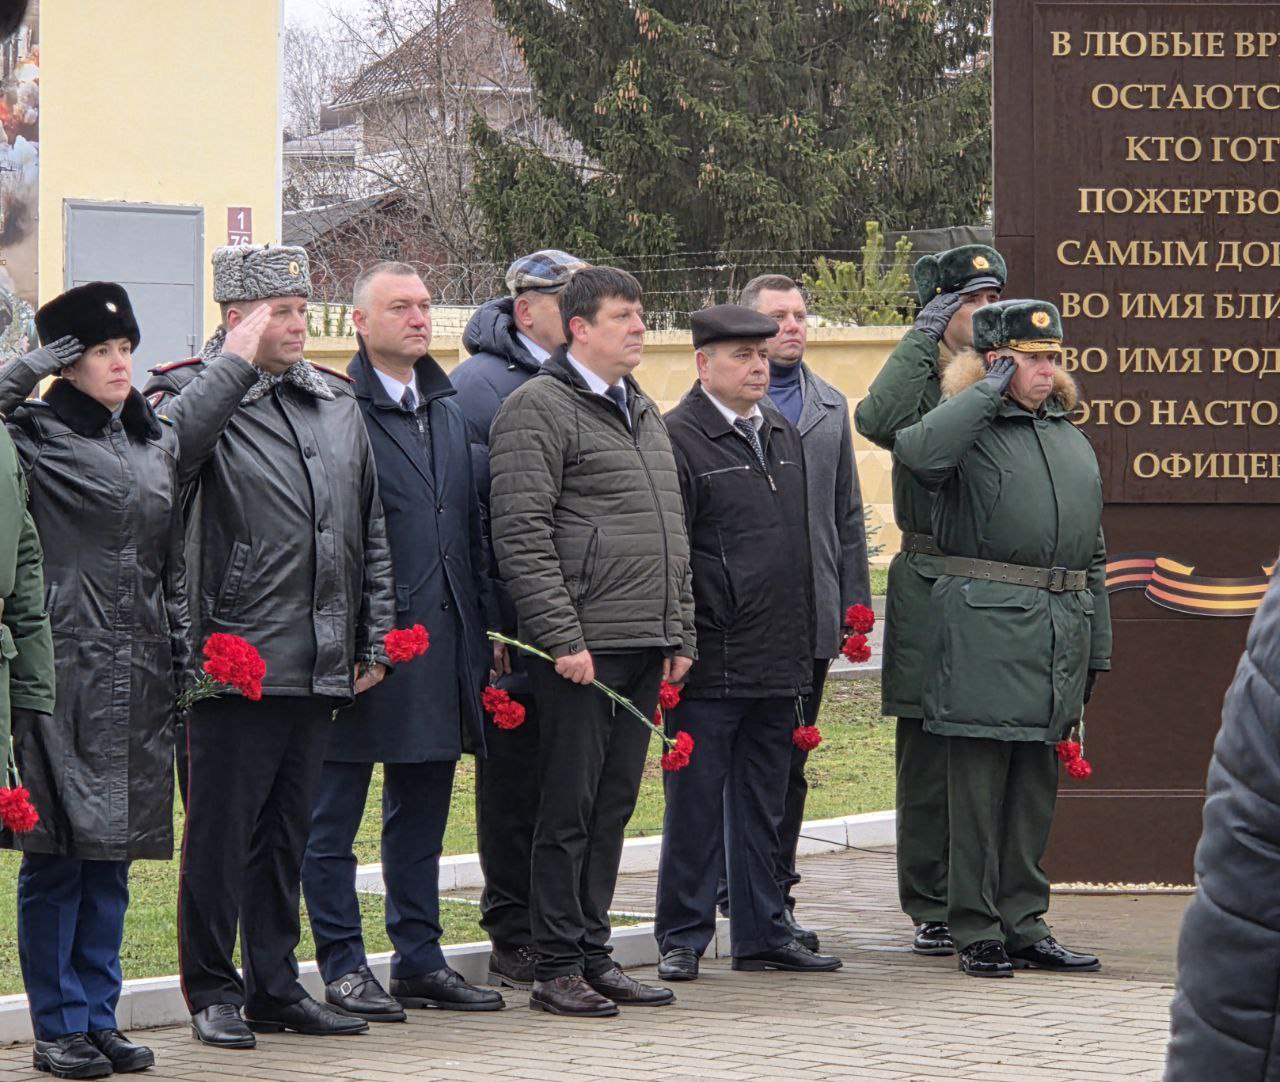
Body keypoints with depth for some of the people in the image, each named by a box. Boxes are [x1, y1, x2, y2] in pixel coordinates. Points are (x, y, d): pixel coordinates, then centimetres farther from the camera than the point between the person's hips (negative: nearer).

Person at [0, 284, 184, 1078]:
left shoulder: (161, 444, 15)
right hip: (64, 673, -5)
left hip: (141, 679, 5)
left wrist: (186, 660, 10)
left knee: (113, 857, 10)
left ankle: (99, 1017, 17)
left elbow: (176, 564, 17)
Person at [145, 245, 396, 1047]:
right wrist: (238, 357, -22)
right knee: (222, 831, 0)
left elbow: (370, 529, 19)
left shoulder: (337, 402, 14)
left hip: (320, 669, 6)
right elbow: (169, 443, -31)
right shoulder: (198, 394, -5)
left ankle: (276, 987, 21)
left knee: (289, 832, 13)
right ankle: (213, 992, 9)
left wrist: (373, 638, 14)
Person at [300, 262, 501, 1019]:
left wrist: (482, 625, 12)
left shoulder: (448, 409, 15)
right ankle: (344, 966, 6)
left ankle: (420, 958, 20)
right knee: (335, 816, 1)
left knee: (423, 809, 13)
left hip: (441, 638, 7)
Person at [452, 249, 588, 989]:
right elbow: (466, 515, -10)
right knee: (514, 782, 2)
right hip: (518, 628, -6)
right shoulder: (478, 387, -7)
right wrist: (485, 622, -15)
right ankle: (516, 937, 9)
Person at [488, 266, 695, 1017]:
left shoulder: (644, 413, 19)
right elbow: (522, 535, -14)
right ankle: (558, 969, 2)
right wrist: (561, 637, -18)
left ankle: (594, 954, 17)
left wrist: (681, 632, 16)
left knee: (614, 806, 11)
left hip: (645, 647, 8)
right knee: (569, 808, -3)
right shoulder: (539, 408, -8)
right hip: (583, 646, -8)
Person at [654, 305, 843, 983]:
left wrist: (806, 644, 18)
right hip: (710, 664, -7)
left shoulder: (784, 436, 15)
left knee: (763, 807, 13)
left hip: (779, 664, 7)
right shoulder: (678, 439, -8)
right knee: (695, 806, 0)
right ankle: (682, 939, 7)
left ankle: (763, 932, 20)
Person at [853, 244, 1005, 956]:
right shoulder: (921, 384, 1)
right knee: (930, 760, 0)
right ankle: (933, 910, 6)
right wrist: (924, 338, -16)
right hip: (930, 585, -4)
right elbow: (878, 420, -24)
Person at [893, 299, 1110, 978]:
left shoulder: (1074, 443, 19)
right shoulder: (970, 431, -1)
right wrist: (989, 389, -14)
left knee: (1036, 784, 10)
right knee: (980, 782, -3)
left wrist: (1097, 654, 17)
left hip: (1061, 634, 6)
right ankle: (978, 933, 2)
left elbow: (1093, 556, 22)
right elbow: (916, 451, -27)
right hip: (985, 627, -6)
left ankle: (1024, 926, 17)